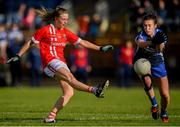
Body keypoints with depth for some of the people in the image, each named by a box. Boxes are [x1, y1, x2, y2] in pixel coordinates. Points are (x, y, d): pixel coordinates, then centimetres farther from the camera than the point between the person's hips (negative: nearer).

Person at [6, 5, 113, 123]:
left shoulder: (66, 32, 15)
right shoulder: (45, 30, 1)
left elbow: (82, 42, 18)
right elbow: (31, 43, 9)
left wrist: (100, 48, 14)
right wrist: (18, 56, 7)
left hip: (61, 64, 7)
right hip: (50, 62, -7)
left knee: (69, 93, -8)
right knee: (70, 78, -28)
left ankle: (51, 116, -7)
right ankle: (94, 90, -50)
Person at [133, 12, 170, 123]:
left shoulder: (160, 34, -18)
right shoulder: (142, 34, -23)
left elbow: (160, 50, -35)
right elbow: (140, 43, -48)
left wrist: (159, 44, -57)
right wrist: (151, 42, -68)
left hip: (157, 63, 2)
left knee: (165, 95, -2)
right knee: (147, 79, -36)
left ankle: (163, 112, 31)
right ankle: (154, 104, -13)